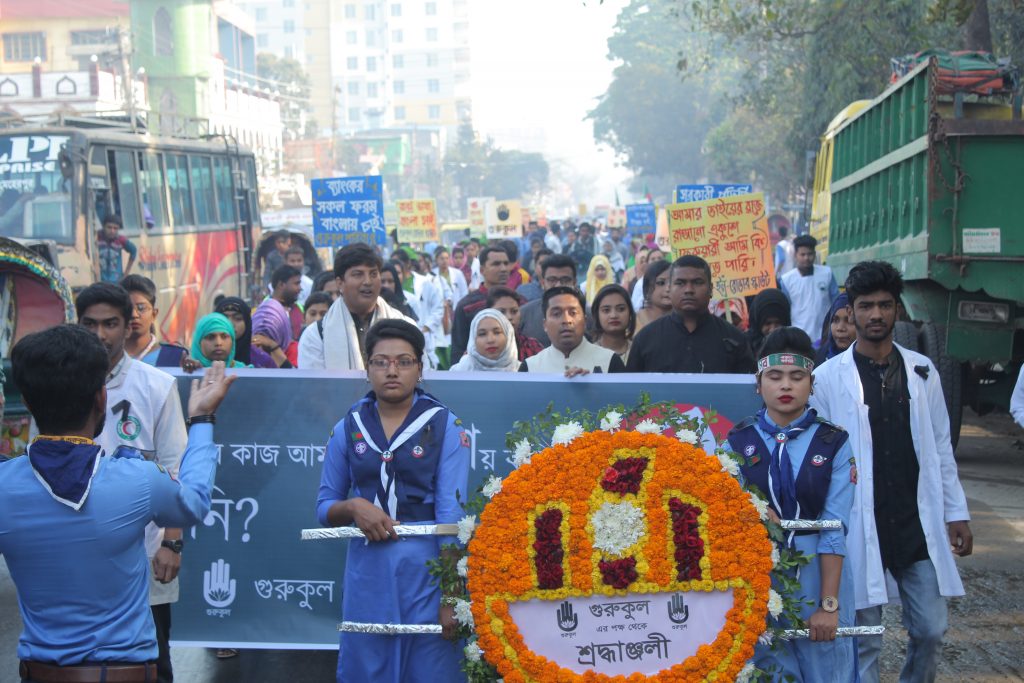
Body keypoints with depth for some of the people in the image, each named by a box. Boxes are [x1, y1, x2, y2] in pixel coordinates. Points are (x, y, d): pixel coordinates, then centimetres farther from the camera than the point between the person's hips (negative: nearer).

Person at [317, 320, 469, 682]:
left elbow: (451, 516, -9)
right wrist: (353, 507, -12)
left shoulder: (445, 427, -4)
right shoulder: (347, 428, 5)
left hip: (427, 570, -2)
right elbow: (324, 506, 11)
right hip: (367, 574, 3)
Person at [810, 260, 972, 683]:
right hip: (860, 529, -3)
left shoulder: (921, 371, 7)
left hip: (918, 525, 4)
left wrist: (956, 512, 10)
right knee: (864, 641, 3)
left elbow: (940, 447, 12)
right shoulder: (828, 378, -5)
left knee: (931, 631, 7)